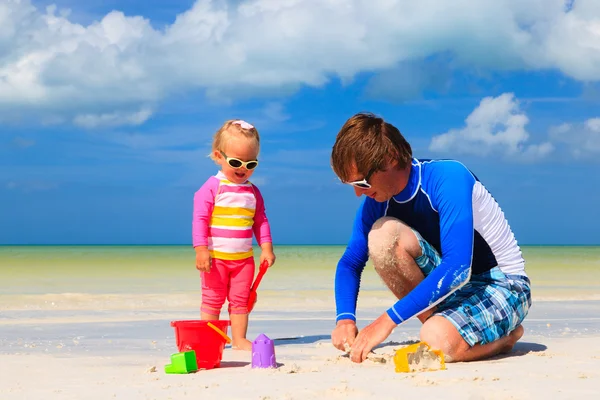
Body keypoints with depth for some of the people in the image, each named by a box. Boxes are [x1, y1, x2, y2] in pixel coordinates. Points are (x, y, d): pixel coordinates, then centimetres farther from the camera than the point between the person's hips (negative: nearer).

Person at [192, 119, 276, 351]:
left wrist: (266, 248, 5)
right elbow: (200, 219, -11)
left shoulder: (253, 192, 8)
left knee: (240, 300, 7)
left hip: (244, 258, 4)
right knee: (212, 300, 2)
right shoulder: (212, 188, -8)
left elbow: (261, 221, 14)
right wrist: (201, 249, -18)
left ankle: (239, 339, 12)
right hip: (215, 257, -4)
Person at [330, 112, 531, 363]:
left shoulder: (448, 178, -26)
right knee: (382, 234, -19)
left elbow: (457, 268, -35)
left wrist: (388, 320, -35)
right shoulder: (377, 202, -6)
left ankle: (505, 336, -1)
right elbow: (350, 262, 6)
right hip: (447, 283, 6)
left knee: (436, 341, -35)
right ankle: (440, 322, -7)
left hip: (504, 286, -6)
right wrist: (345, 318, -14)